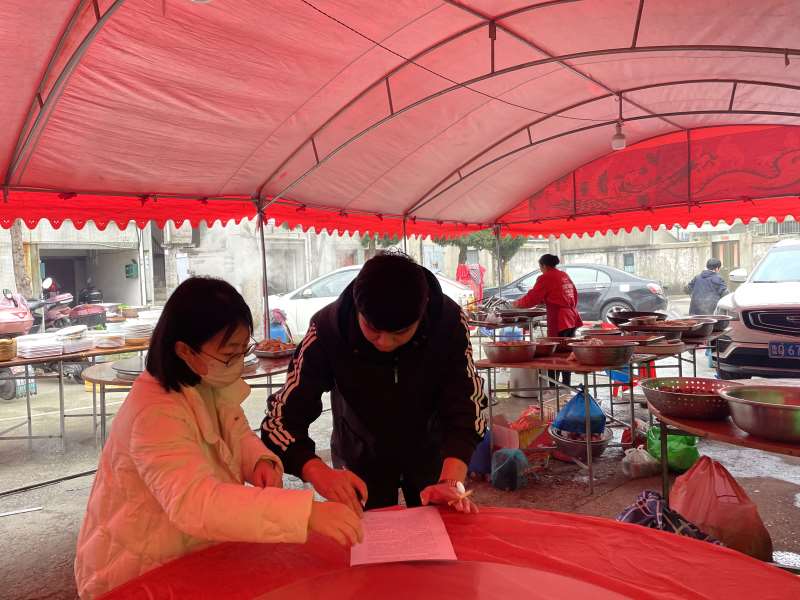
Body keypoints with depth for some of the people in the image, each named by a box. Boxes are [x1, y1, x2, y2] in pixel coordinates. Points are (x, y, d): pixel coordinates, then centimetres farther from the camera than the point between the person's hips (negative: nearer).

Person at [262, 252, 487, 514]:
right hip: (360, 454, -1)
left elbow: (466, 406, -24)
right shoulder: (327, 328, -31)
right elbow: (281, 418, -29)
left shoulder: (448, 320, -29)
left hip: (429, 449, 1)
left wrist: (451, 482, -39)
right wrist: (320, 474, -46)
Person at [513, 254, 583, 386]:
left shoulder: (546, 278, -8)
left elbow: (532, 298, -8)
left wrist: (517, 304, 8)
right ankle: (566, 386, 20)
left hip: (558, 321, -8)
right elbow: (574, 296, 23)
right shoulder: (564, 276, 16)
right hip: (571, 319, 8)